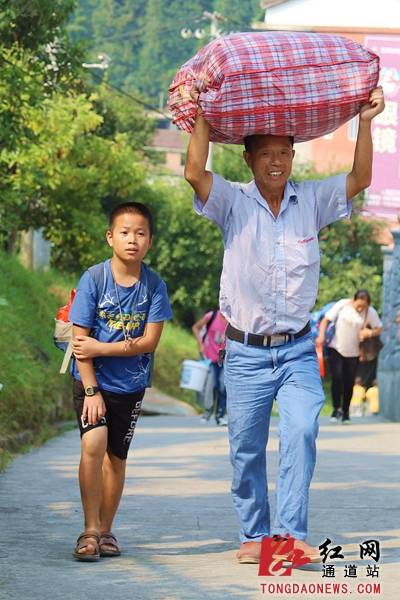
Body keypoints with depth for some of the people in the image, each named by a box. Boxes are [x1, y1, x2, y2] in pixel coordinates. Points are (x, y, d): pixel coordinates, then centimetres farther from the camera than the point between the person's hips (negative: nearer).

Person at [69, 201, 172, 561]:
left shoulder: (154, 286, -5)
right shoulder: (93, 280, -10)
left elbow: (149, 342, -9)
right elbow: (80, 341, -10)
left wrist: (100, 347, -15)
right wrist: (91, 390, -16)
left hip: (131, 384, 2)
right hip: (92, 380, -2)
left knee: (116, 457, 8)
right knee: (93, 444, -20)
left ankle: (105, 531, 22)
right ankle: (91, 531, -13)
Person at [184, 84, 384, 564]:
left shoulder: (311, 201, 6)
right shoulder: (234, 203, -1)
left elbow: (359, 179, -1)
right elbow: (195, 174, -16)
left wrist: (365, 123, -7)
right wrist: (202, 117, -17)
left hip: (298, 350, 1)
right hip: (246, 352, -1)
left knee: (301, 433, -18)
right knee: (246, 448, 3)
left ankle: (291, 533, -19)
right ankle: (253, 536, 15)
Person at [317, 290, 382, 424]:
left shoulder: (370, 312, -7)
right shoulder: (342, 305, -12)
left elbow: (379, 328, 1)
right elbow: (325, 320, -9)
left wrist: (370, 333, -21)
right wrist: (321, 336, -23)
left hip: (353, 352, 2)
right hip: (336, 348, -2)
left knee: (349, 382, 4)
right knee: (337, 377, -14)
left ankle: (345, 412, 20)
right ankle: (337, 408, -2)